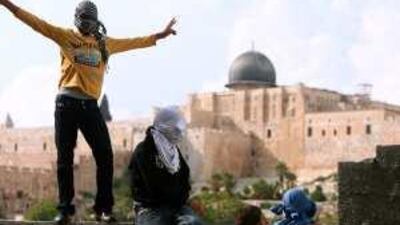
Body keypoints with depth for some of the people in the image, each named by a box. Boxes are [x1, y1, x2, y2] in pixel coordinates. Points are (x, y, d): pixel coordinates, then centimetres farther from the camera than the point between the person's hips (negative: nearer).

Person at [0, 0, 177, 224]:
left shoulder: (106, 43, 17)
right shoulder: (66, 36, 8)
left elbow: (134, 42, 26)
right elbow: (37, 23, 3)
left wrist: (160, 35, 29)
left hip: (90, 105, 2)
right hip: (67, 103, -2)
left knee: (105, 156, -5)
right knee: (65, 158, 0)